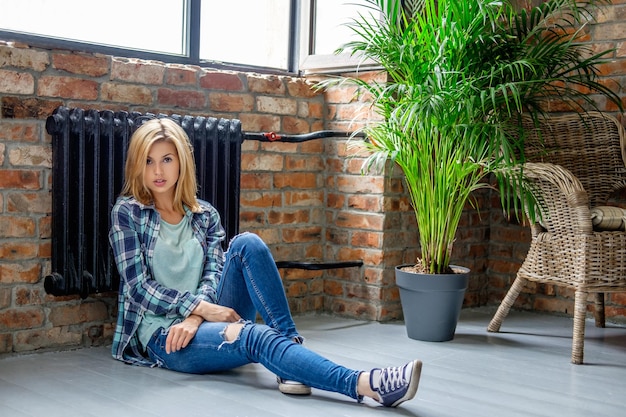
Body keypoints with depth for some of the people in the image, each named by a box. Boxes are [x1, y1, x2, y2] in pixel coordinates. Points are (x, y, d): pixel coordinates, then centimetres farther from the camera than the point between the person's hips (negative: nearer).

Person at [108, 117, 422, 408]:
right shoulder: (127, 212, 0)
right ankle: (366, 384, -48)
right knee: (254, 337, -34)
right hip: (163, 334, -4)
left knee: (247, 244, -21)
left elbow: (213, 273, 1)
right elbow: (139, 286, -8)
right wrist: (202, 309, -18)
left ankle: (290, 344, -30)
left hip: (205, 320, 4)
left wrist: (195, 317, -21)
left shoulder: (204, 214, 11)